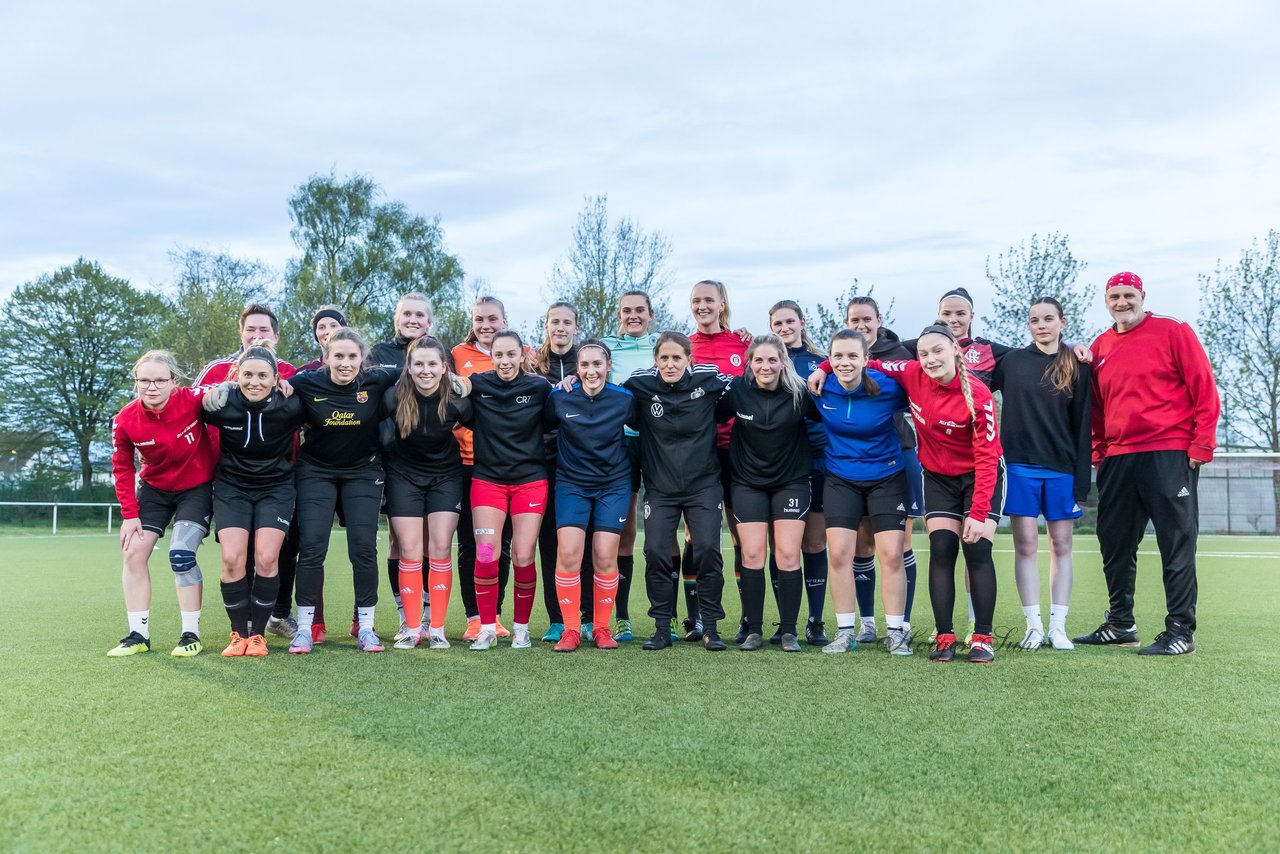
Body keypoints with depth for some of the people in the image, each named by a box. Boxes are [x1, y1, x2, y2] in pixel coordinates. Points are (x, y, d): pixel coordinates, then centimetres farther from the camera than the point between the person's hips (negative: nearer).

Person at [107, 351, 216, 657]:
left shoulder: (194, 400, -26)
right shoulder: (125, 420, -16)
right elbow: (122, 468, -3)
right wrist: (129, 514, -6)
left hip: (196, 488, -4)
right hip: (154, 488, 4)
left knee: (181, 555, -16)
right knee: (133, 553, -1)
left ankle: (191, 634, -1)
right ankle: (138, 635, 11)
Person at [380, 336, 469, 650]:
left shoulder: (458, 400, -19)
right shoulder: (394, 397, -20)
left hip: (445, 475, 0)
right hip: (404, 475, 0)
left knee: (440, 548, -5)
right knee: (409, 550, -2)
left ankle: (437, 628, 3)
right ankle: (412, 627, 6)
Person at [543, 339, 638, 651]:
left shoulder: (624, 399, -7)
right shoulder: (559, 398, -8)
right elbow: (544, 427, 8)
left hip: (614, 484, 0)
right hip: (571, 482, 0)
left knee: (605, 558, -4)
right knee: (568, 554, -11)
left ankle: (602, 628, 13)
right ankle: (571, 629, 2)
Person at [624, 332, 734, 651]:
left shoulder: (708, 378, -8)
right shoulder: (640, 384, -6)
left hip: (704, 484, -1)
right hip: (660, 487, 1)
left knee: (707, 549, -9)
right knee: (655, 551, -7)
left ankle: (710, 627, 6)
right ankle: (662, 628, 8)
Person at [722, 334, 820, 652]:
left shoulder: (799, 392, -12)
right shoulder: (737, 391, -10)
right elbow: (712, 418, 2)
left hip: (791, 480, -1)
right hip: (748, 481, 1)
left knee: (788, 556, -4)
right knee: (752, 556, -3)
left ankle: (789, 631, 7)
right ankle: (753, 631, 8)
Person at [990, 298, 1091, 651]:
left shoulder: (1077, 368, 4)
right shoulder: (1012, 361, 4)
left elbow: (1082, 425, 2)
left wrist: (1081, 481, -2)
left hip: (1062, 469, 1)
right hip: (1020, 466, 0)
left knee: (1061, 545, 3)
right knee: (1026, 546, -1)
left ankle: (1058, 626, 9)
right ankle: (1033, 626, 5)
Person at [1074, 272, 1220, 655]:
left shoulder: (1174, 332, -1)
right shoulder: (1099, 348, 14)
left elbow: (1204, 390, -4)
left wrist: (1201, 444, -9)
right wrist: (1098, 453, 11)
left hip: (1170, 454, -6)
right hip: (1117, 459, 6)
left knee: (1177, 543, -1)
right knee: (1114, 543, 10)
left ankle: (1181, 631, 5)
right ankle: (1120, 624, 23)